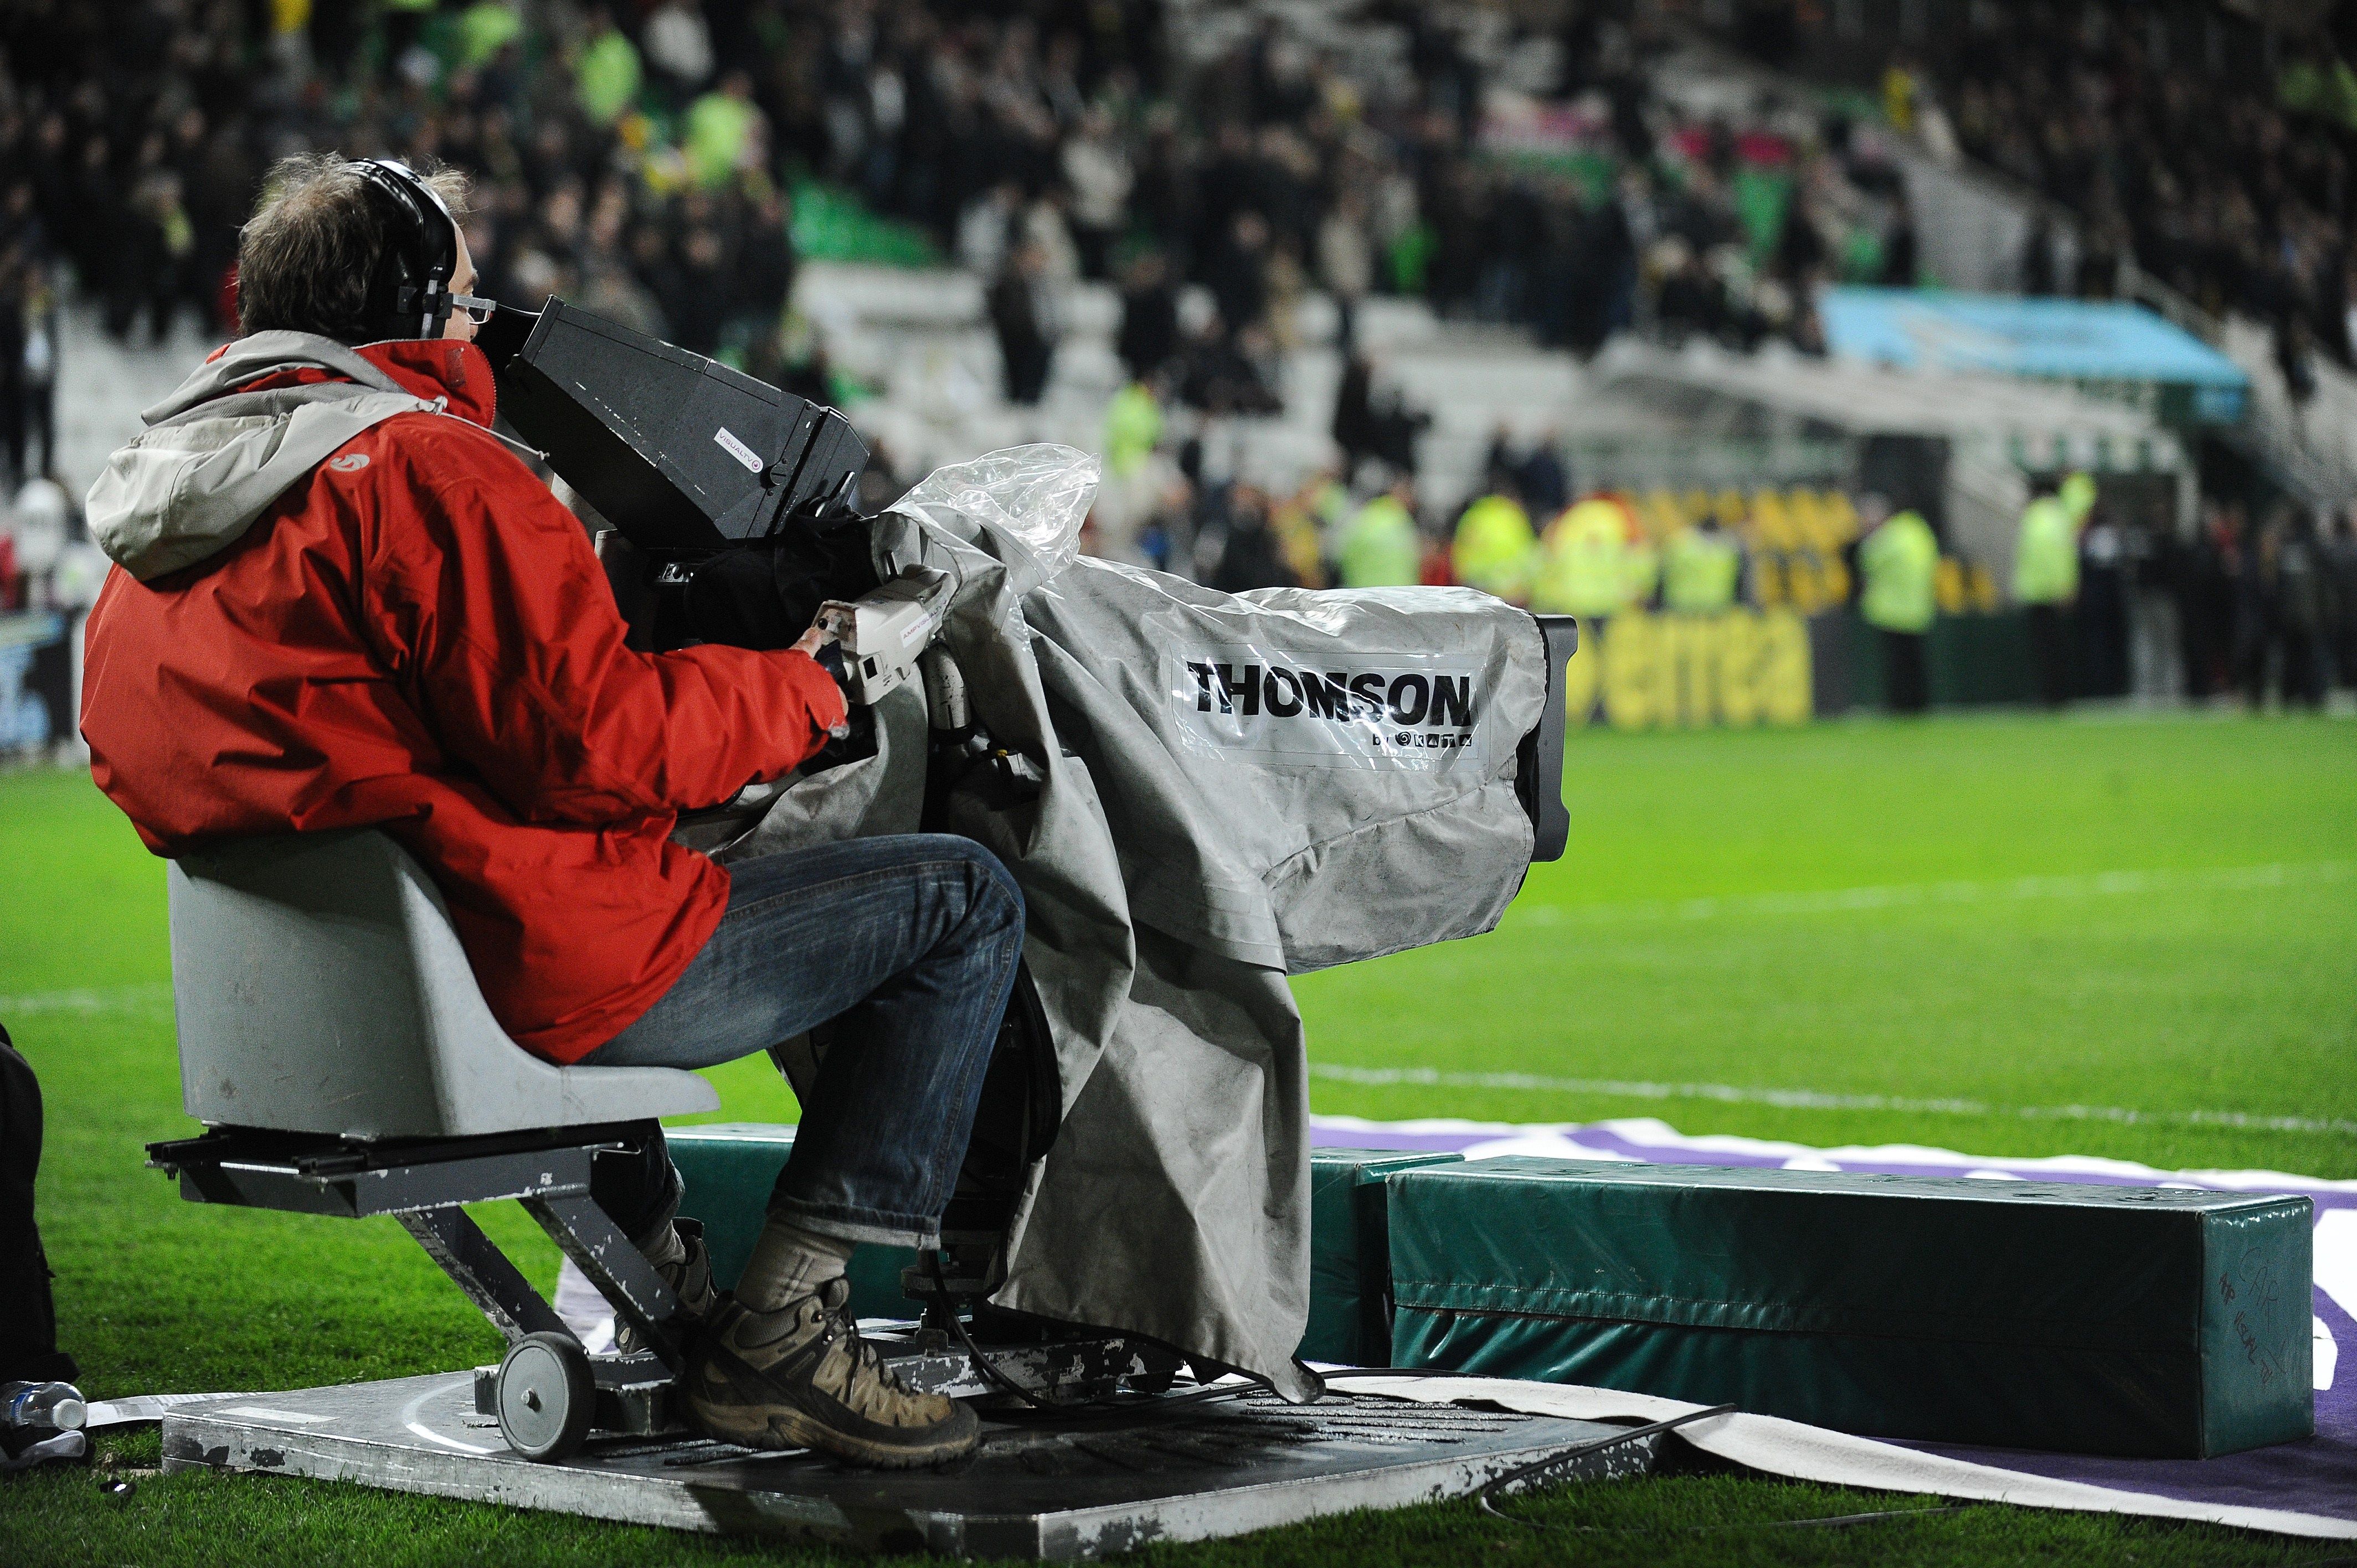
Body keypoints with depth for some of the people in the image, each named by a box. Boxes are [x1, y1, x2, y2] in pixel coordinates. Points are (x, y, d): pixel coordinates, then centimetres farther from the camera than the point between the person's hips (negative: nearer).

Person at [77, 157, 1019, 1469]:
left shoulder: (155, 523, 13)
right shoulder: (430, 471, -16)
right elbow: (591, 745, -22)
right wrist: (797, 695, -7)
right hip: (530, 982, -10)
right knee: (965, 900, 0)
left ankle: (663, 1288, 34)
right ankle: (781, 1332, -4)